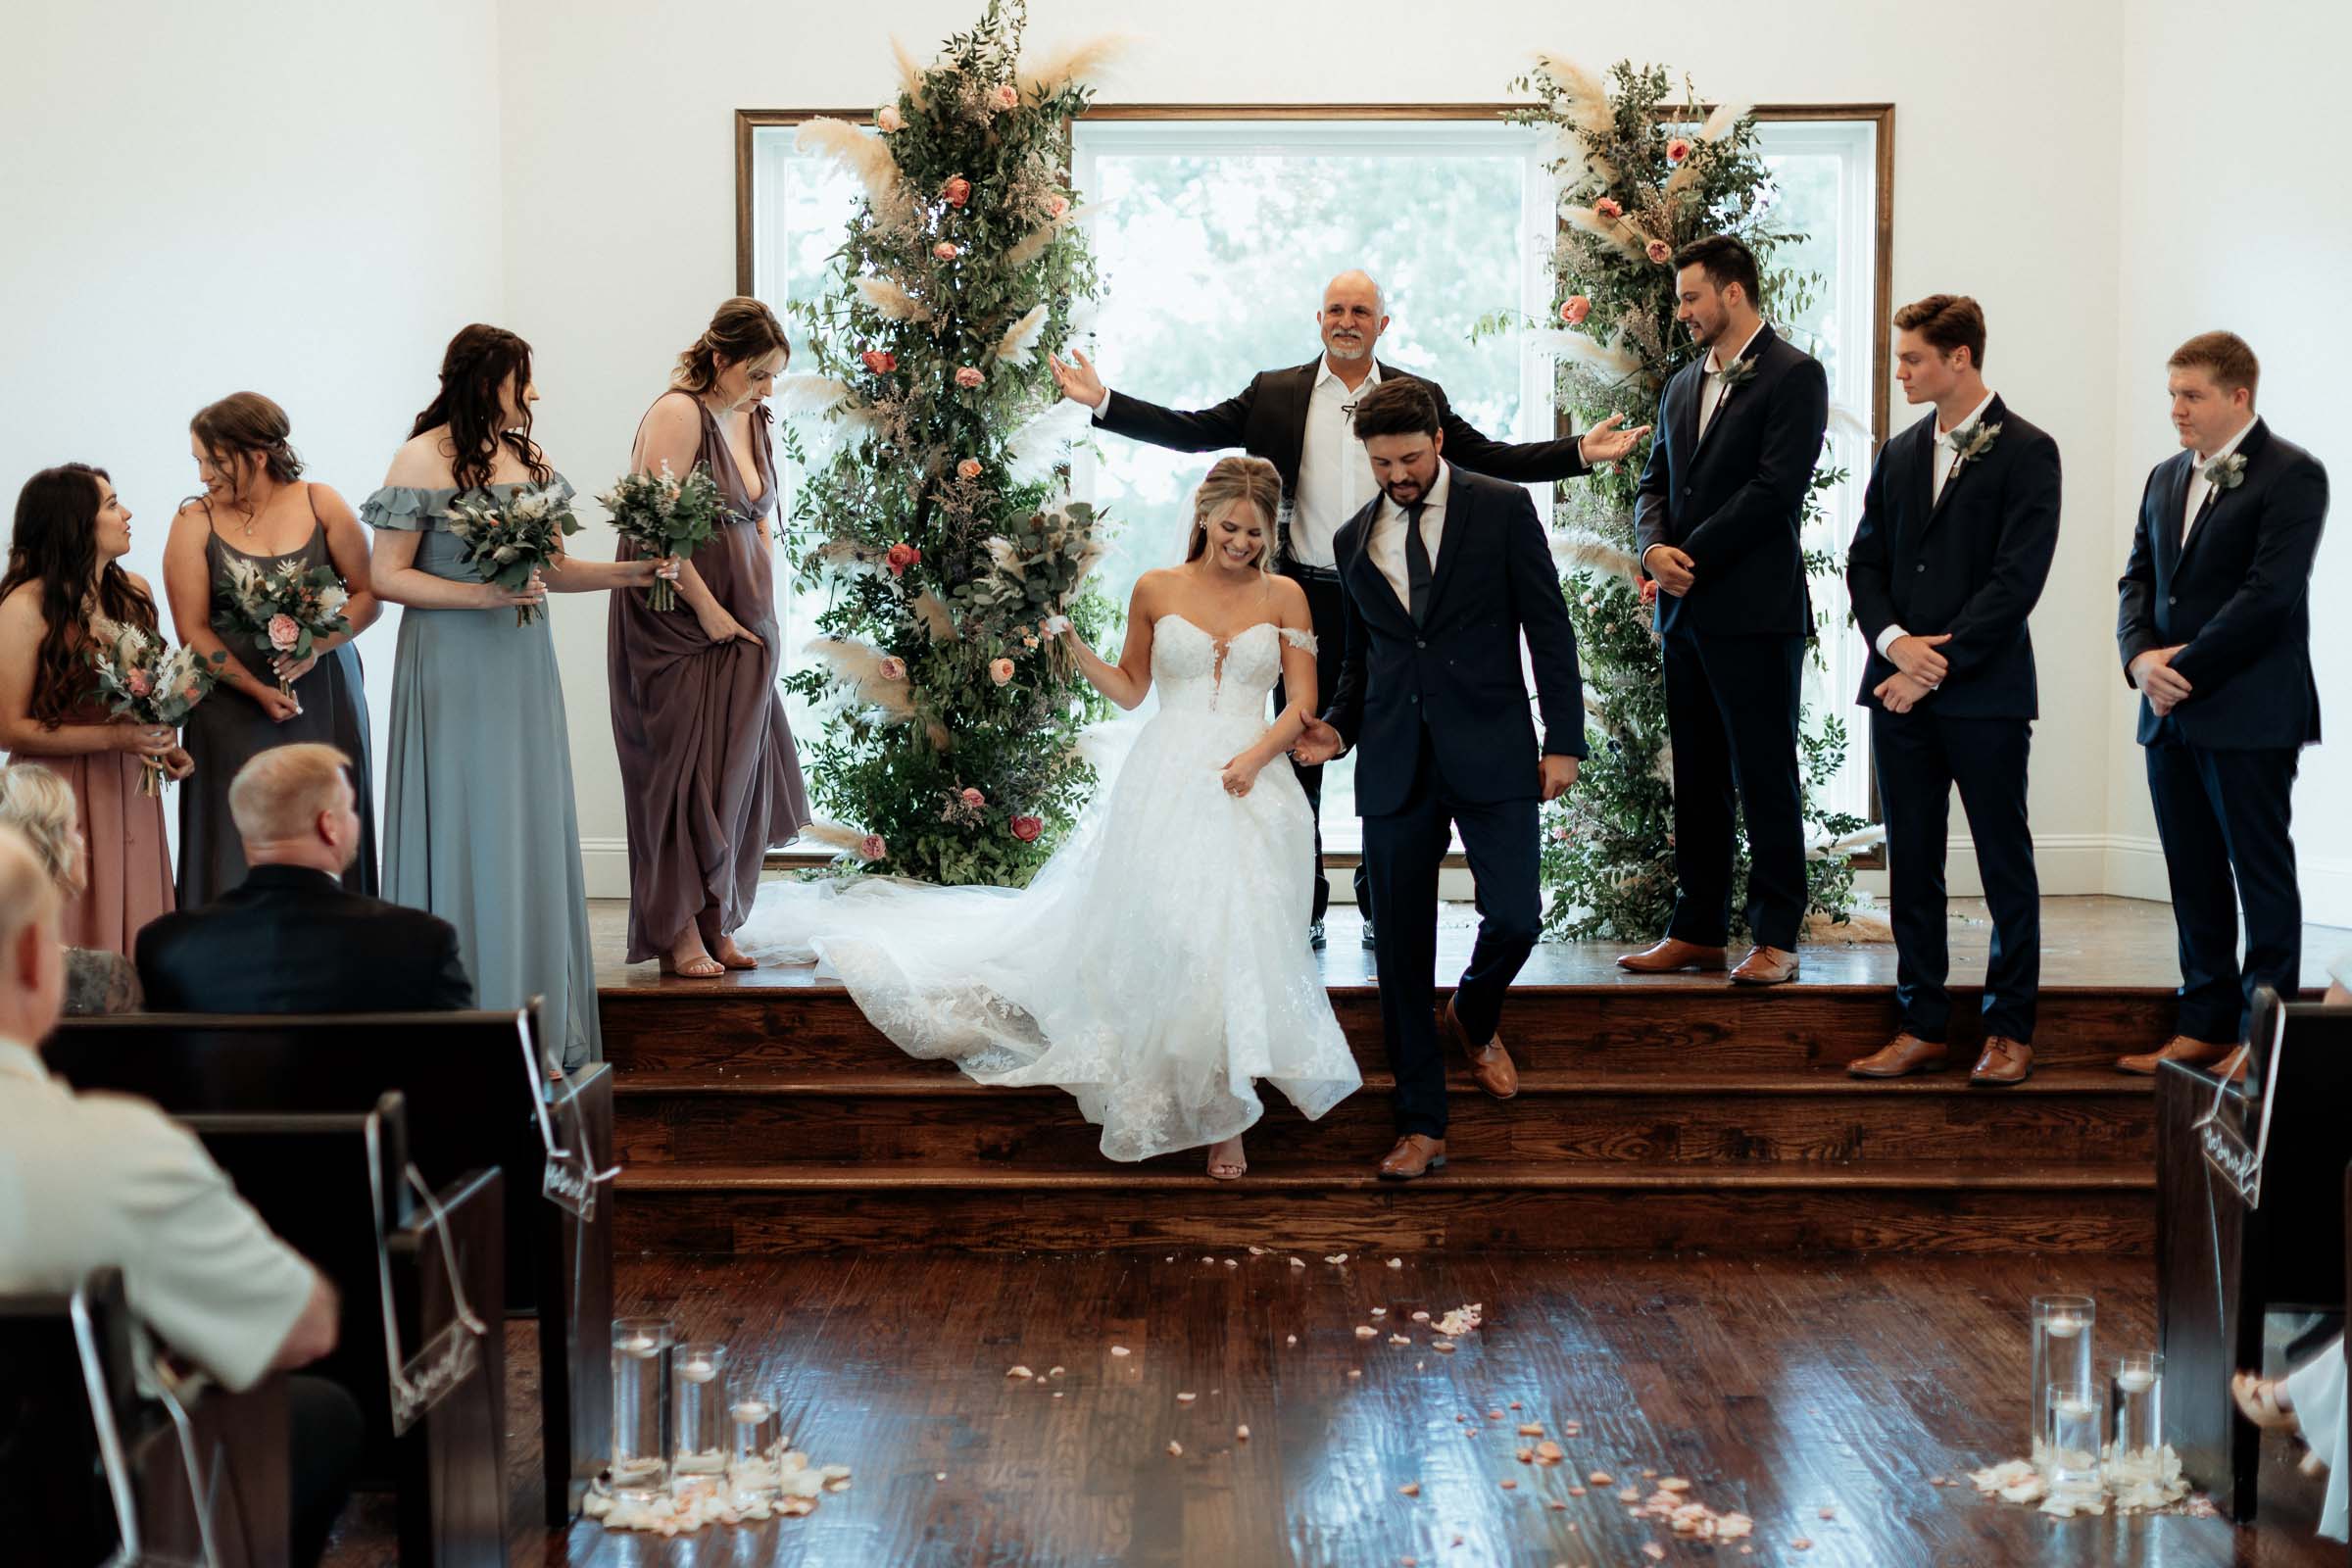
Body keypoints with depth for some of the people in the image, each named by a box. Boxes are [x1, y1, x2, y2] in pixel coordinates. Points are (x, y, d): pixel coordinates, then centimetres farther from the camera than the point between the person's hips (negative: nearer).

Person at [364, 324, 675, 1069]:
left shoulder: (528, 459, 11)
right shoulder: (424, 459, -7)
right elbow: (386, 576, -9)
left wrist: (631, 572, 4)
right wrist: (479, 595, -18)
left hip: (522, 666, 6)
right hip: (454, 669, -6)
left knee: (532, 836, 7)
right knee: (463, 834, -3)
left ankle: (535, 1023, 14)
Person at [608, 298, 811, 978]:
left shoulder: (753, 419, 12)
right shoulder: (679, 413, -13)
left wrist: (763, 609, 8)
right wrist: (709, 609, -16)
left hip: (741, 629, 7)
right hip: (680, 629, -7)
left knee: (735, 778, 8)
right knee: (682, 775, -2)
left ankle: (717, 926, 17)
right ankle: (679, 936, 5)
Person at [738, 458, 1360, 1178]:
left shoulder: (1283, 597, 5)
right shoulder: (1155, 590, 7)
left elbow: (1303, 703, 3)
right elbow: (1130, 688, 17)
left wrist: (1257, 754, -13)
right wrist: (1074, 647, 2)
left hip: (1249, 791, -1)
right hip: (1164, 787, 1)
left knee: (1233, 943, -8)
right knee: (1149, 936, -6)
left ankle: (1222, 1116, 4)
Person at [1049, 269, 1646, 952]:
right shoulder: (1274, 393, 4)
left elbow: (1493, 459, 4)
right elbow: (1190, 431, 2)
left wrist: (1580, 452, -6)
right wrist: (1103, 402, -7)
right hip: (1306, 600, 0)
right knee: (1298, 757, 6)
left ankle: (1383, 907, 17)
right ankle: (1303, 910, 15)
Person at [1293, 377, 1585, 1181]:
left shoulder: (1502, 509, 1)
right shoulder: (1355, 539, 12)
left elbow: (1548, 627, 0)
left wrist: (1564, 739, -5)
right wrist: (1337, 726, 3)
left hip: (1489, 753, -3)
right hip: (1396, 766, 3)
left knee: (1515, 919, -9)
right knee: (1401, 949, 2)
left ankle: (1474, 1016, 28)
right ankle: (1421, 1127, 10)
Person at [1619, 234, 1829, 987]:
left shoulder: (1794, 375, -6)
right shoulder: (1684, 384, 18)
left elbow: (1776, 488, -15)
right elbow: (1656, 482, 18)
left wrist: (1692, 556, -13)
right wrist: (1655, 548, -4)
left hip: (1755, 612, -8)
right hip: (1685, 612, 8)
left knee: (1765, 779, -4)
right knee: (1697, 781, 11)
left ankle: (1776, 939, 1)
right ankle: (1698, 931, 18)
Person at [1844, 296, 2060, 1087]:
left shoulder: (2026, 452, -5)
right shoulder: (1899, 453, 14)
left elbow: (2016, 578, -12)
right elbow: (1864, 560, 12)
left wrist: (1937, 664, -15)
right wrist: (1894, 639, -7)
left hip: (1985, 695, -6)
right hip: (1902, 692, 6)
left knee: (2006, 865, 3)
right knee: (1912, 863, 8)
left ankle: (2009, 1029, 11)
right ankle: (1922, 1026, 15)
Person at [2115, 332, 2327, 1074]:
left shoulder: (2292, 475, -8)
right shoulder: (2166, 477, 16)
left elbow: (2269, 593, -16)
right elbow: (2138, 580, 14)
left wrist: (2186, 668, -15)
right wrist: (2141, 657, -5)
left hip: (2248, 714, -7)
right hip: (2170, 714, 7)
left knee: (2261, 873, 0)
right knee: (2194, 878, 11)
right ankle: (2204, 1025, 18)